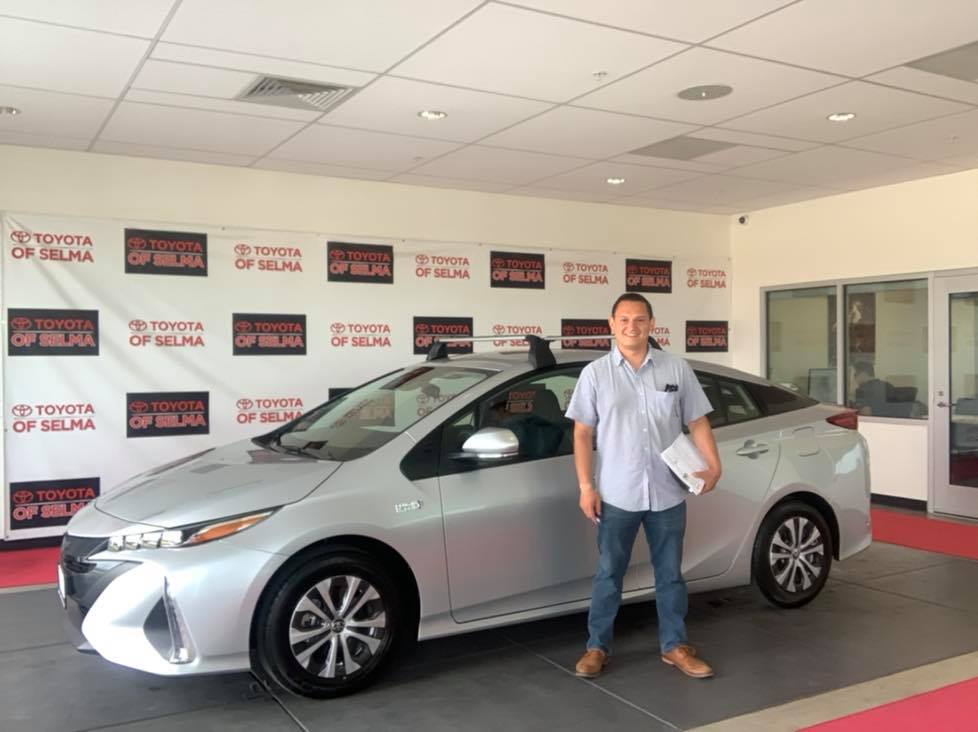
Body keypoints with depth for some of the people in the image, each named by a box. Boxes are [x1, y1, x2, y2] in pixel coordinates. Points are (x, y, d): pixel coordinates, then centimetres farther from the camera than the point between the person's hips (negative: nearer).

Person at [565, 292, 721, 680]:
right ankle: (597, 647, 21)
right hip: (617, 495, -1)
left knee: (670, 573, 12)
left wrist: (713, 465, -9)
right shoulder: (595, 373, 0)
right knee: (608, 574, 8)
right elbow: (582, 433, 0)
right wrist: (586, 486, -7)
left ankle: (674, 646, 26)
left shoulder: (677, 369, 3)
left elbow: (698, 422, 6)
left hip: (668, 493, 2)